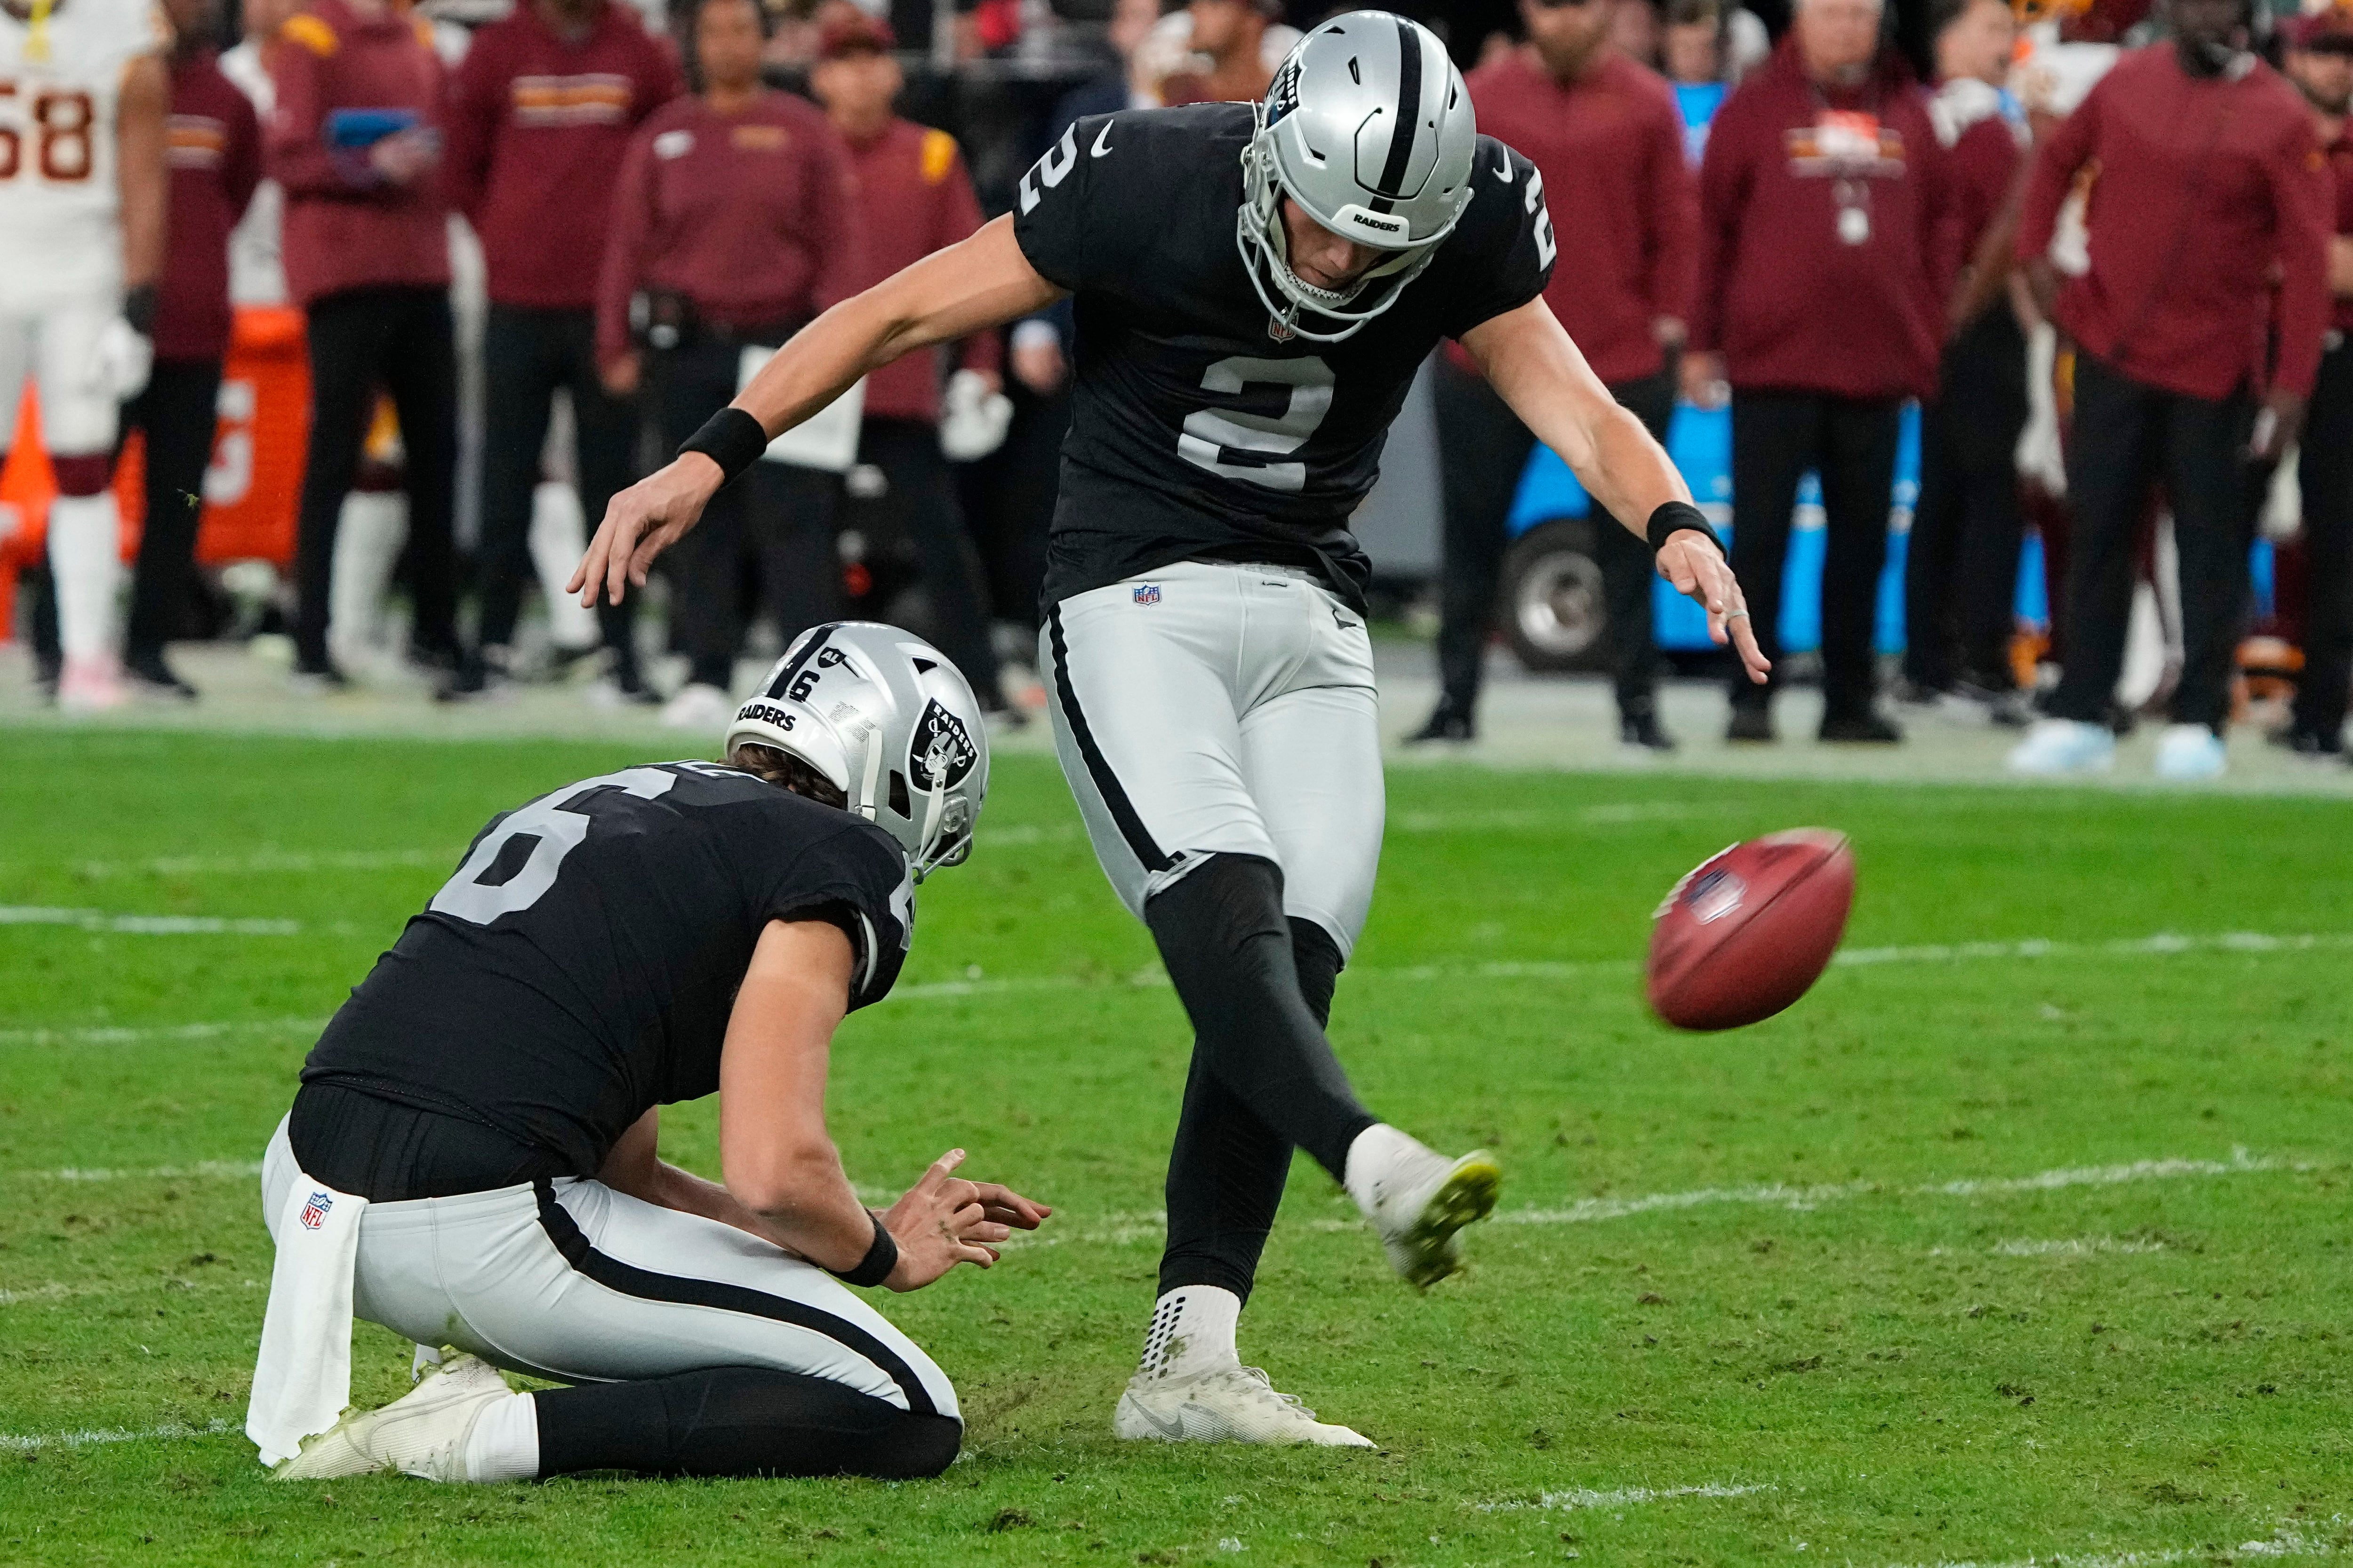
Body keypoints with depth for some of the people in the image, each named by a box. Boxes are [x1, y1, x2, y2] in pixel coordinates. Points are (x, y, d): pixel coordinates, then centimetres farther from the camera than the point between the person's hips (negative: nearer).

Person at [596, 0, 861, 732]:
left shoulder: (803, 132, 5)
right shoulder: (664, 137, 9)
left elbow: (839, 245, 2)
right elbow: (629, 244, 8)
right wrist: (616, 346, 1)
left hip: (781, 343, -2)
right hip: (687, 344, 2)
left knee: (791, 514, -8)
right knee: (704, 519, 5)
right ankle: (706, 676, 10)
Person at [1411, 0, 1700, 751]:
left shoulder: (1647, 105, 1)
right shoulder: (1479, 100, 2)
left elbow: (1678, 224, 3)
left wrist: (1669, 318, -2)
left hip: (1622, 363, -1)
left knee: (1627, 542, 2)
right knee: (1473, 534, 6)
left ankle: (1637, 704, 8)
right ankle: (1456, 702, 14)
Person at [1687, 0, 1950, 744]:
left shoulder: (1907, 113, 10)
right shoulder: (1754, 109, 0)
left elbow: (1932, 233, 12)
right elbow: (1712, 227, -1)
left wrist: (1927, 343, 8)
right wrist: (1703, 341, -3)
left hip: (1877, 367, 4)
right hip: (1773, 361, -3)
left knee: (1862, 541, 7)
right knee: (1760, 537, -1)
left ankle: (1850, 700, 14)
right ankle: (1750, 699, 4)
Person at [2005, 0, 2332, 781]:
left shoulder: (2278, 117, -10)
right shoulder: (2128, 81, 3)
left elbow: (2307, 260, -11)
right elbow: (2058, 157, 21)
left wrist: (2291, 386, -15)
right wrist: (2035, 255, 9)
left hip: (2215, 371, -4)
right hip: (2111, 355, 4)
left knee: (2211, 545, 1)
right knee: (2098, 534, 7)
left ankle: (2199, 723, 9)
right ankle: (2080, 716, 14)